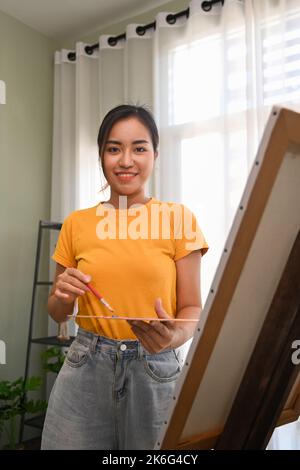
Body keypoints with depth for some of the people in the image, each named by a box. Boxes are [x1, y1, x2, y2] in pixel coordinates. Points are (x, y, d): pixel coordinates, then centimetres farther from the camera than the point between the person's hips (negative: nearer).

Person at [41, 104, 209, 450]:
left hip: (156, 372, -1)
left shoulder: (179, 219, -4)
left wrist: (175, 336, -23)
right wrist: (62, 296, -11)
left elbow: (192, 308, -2)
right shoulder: (76, 223, 4)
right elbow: (58, 314, 11)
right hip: (85, 369, 2)